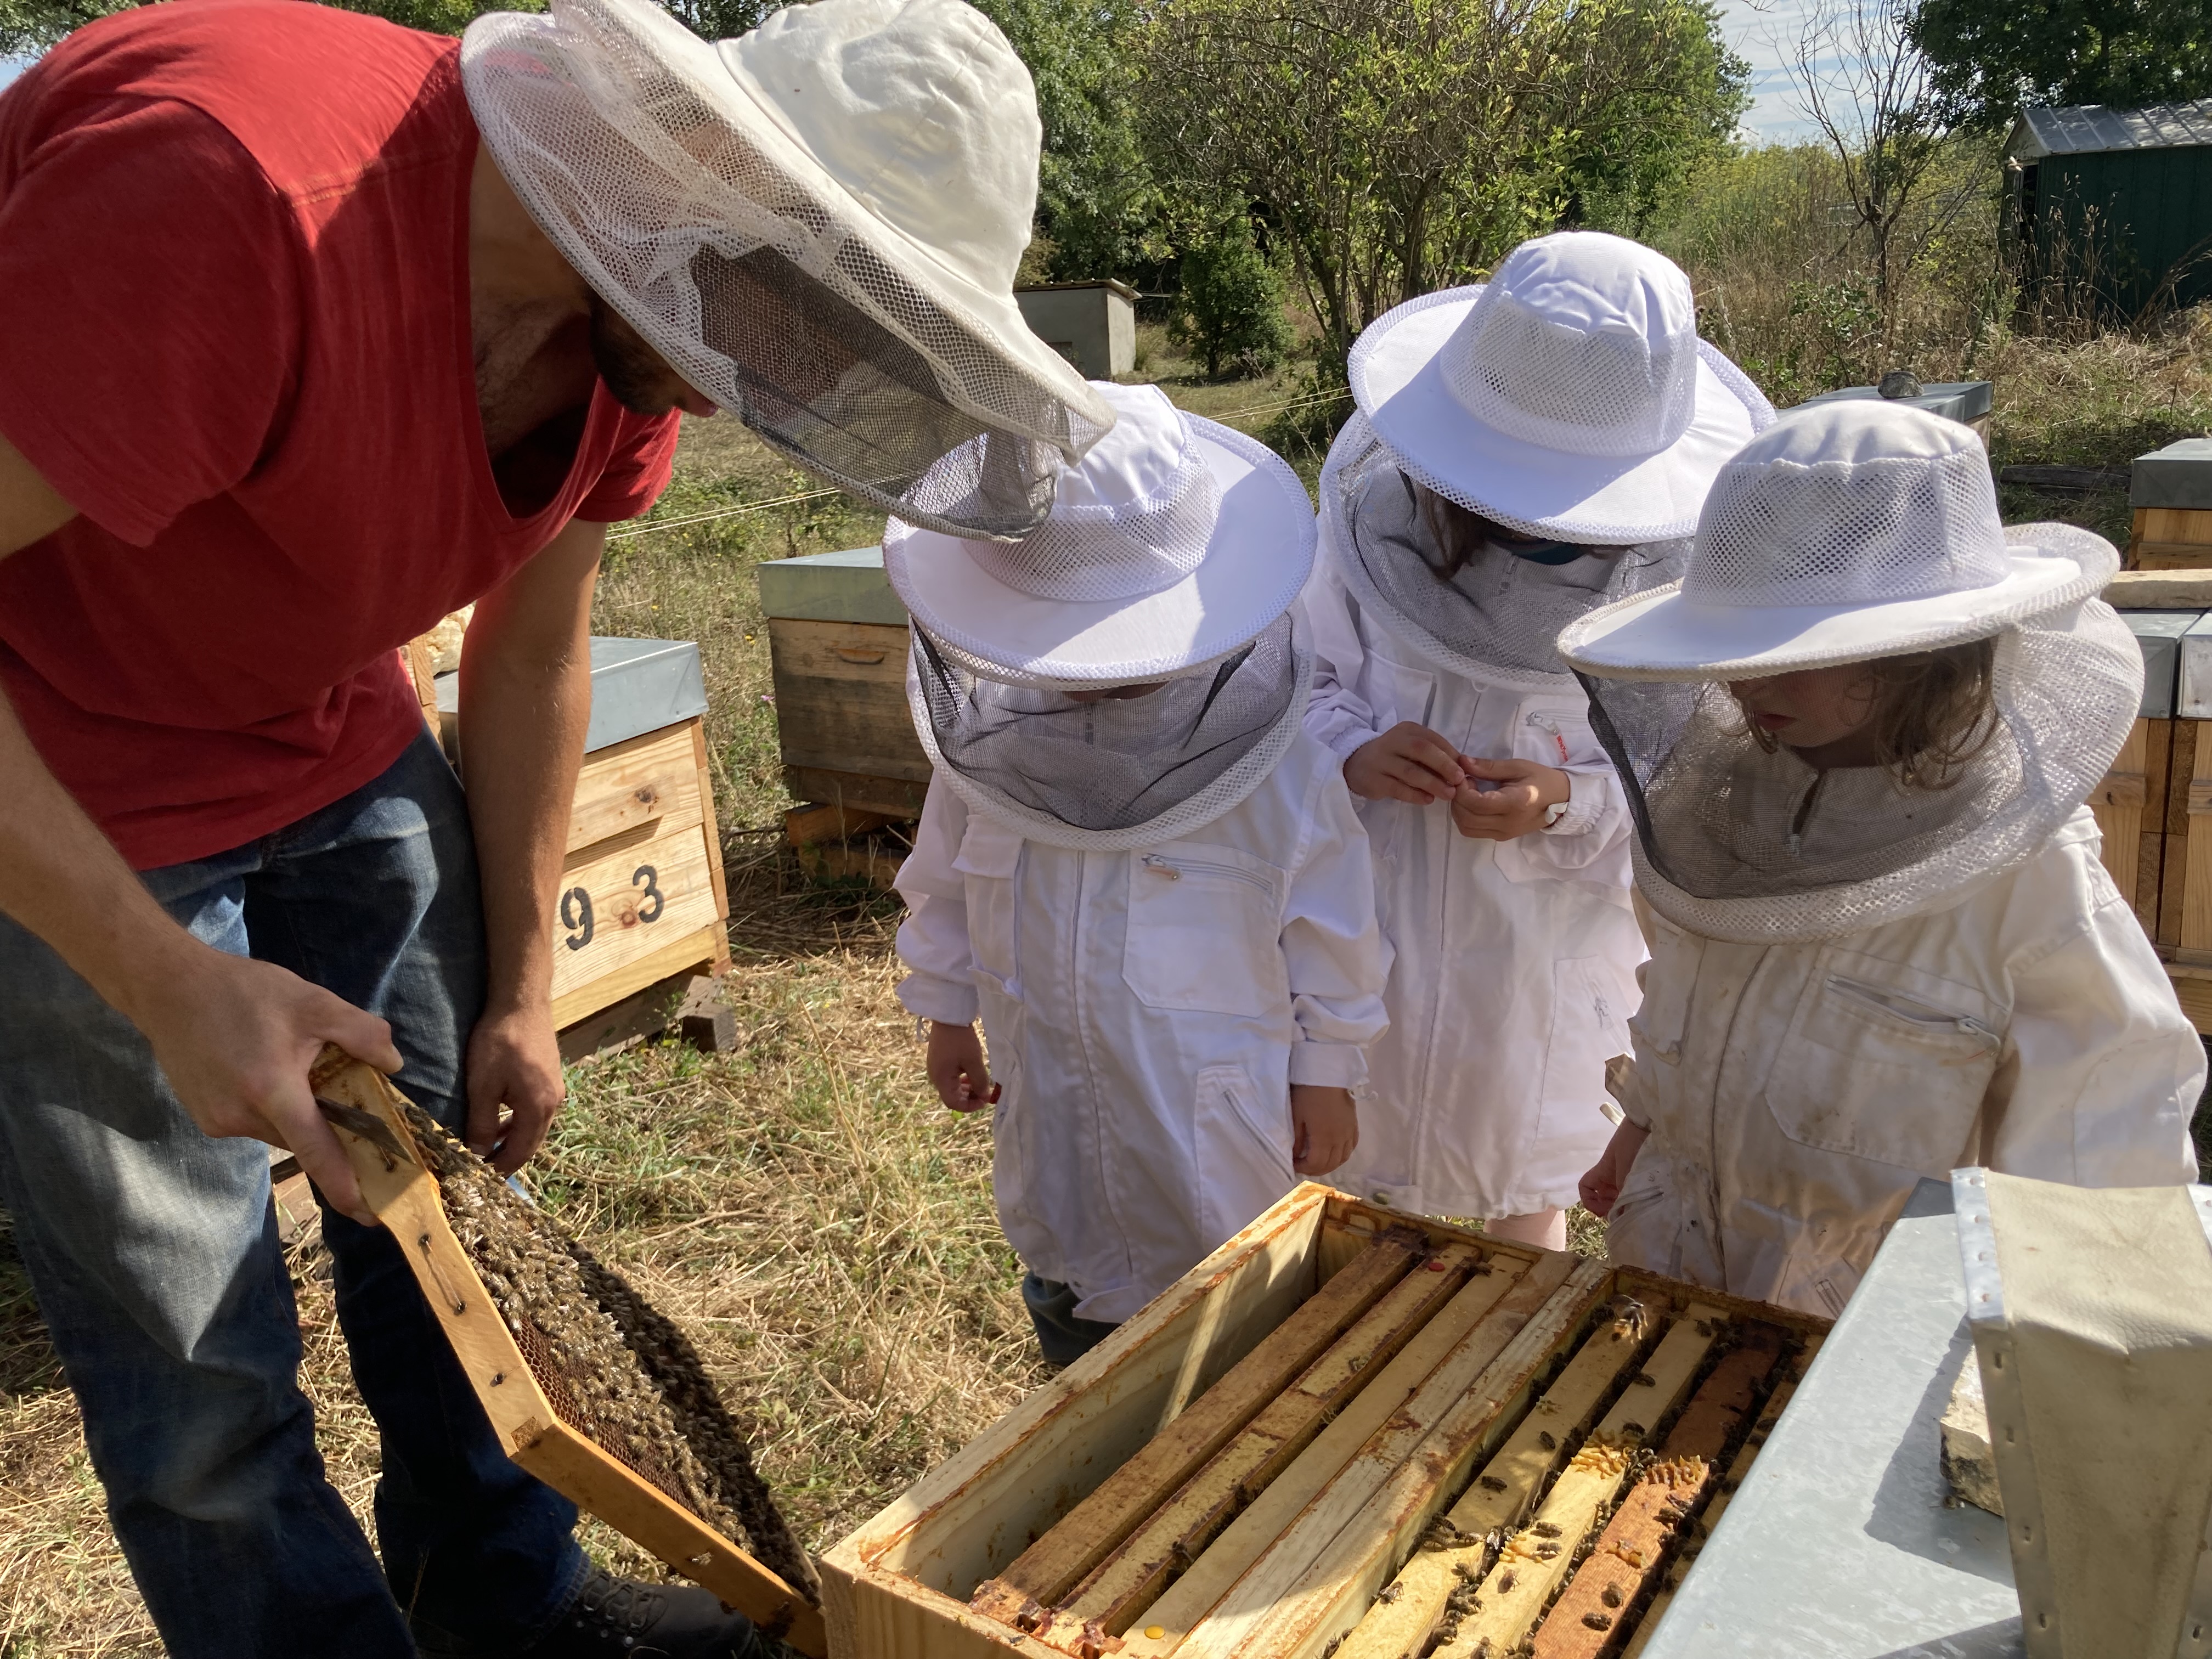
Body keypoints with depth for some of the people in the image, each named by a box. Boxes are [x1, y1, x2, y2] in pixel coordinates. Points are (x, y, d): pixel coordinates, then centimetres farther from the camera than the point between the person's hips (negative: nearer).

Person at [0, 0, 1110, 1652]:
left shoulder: (630, 320, -9)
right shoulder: (240, 194, -35)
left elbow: (532, 650, 3)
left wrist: (520, 990, 7)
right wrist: (168, 982, -29)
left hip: (339, 745, 7)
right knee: (201, 1347, 2)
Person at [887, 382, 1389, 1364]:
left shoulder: (1274, 775, -22)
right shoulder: (988, 747, -12)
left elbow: (1331, 941, -9)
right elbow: (945, 886, 5)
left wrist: (1327, 1074, 0)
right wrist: (947, 1014, 13)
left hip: (1212, 1112, -4)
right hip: (1050, 1101, 4)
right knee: (1067, 1298, 25)